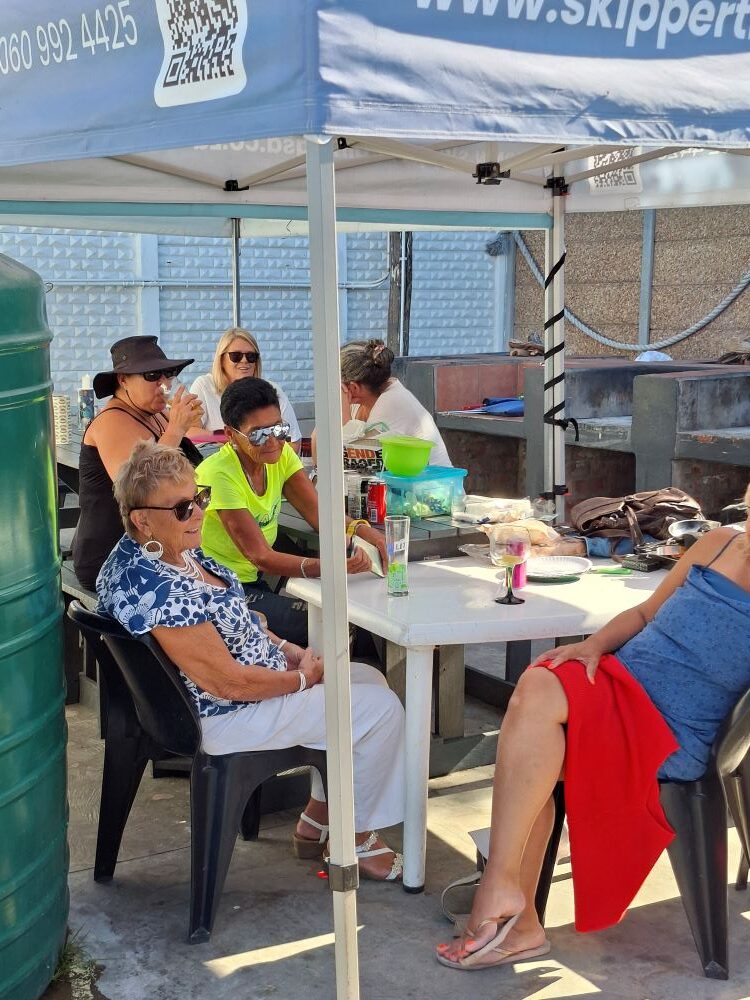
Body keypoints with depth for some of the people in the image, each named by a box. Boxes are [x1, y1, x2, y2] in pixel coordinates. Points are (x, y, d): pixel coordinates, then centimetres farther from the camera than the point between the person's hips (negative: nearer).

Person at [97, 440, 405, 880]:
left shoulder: (171, 549, 0)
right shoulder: (159, 592, -32)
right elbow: (227, 682, -28)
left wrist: (288, 649, 2)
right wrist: (303, 677, -13)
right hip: (222, 719, -10)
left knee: (371, 678, 17)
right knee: (383, 710, -6)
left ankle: (317, 821, 25)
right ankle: (359, 840, 14)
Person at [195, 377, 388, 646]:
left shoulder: (280, 454, 1)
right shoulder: (219, 474, -22)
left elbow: (319, 513, -8)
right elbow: (261, 556, -27)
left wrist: (362, 531, -29)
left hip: (254, 582, 7)